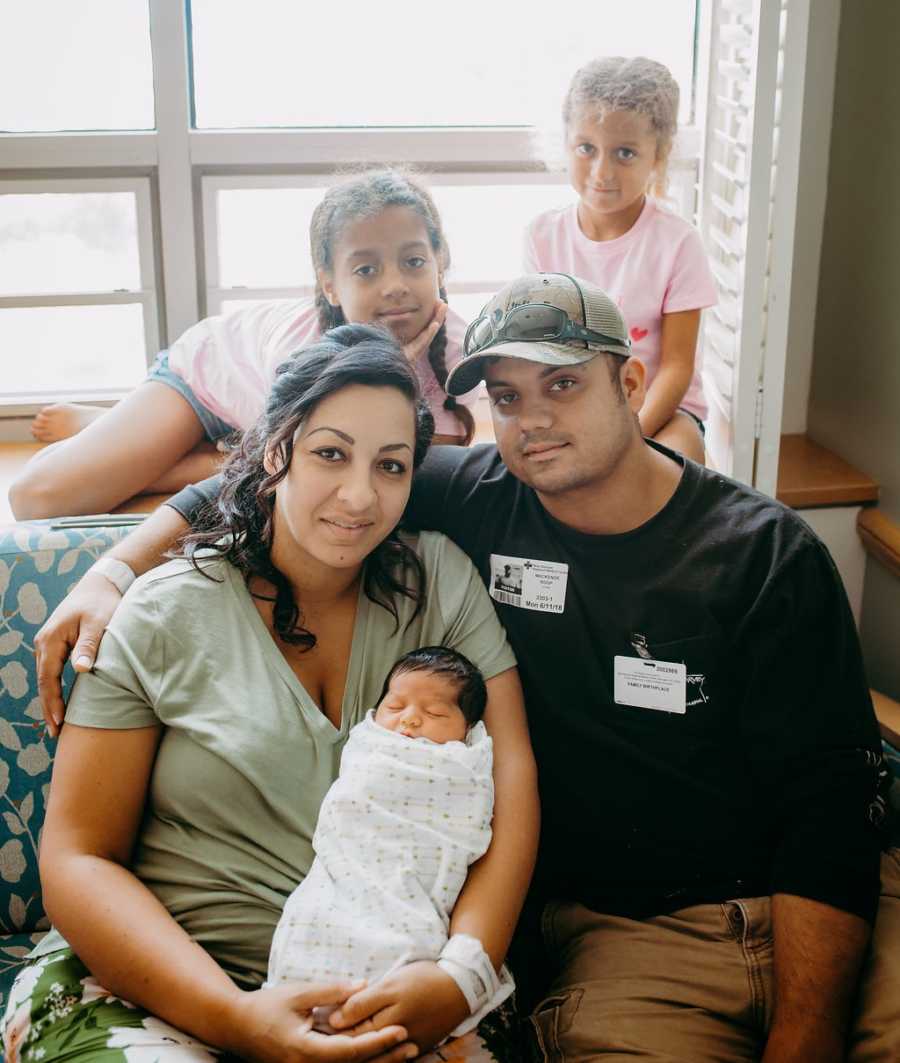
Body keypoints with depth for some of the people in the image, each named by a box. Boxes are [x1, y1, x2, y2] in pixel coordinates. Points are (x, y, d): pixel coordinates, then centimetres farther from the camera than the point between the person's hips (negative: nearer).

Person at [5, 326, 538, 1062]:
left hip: (390, 986, 2)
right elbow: (79, 857, -4)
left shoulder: (440, 580, 4)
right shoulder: (165, 615, -1)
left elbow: (509, 778, -1)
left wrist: (463, 972, -18)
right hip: (160, 980, -1)